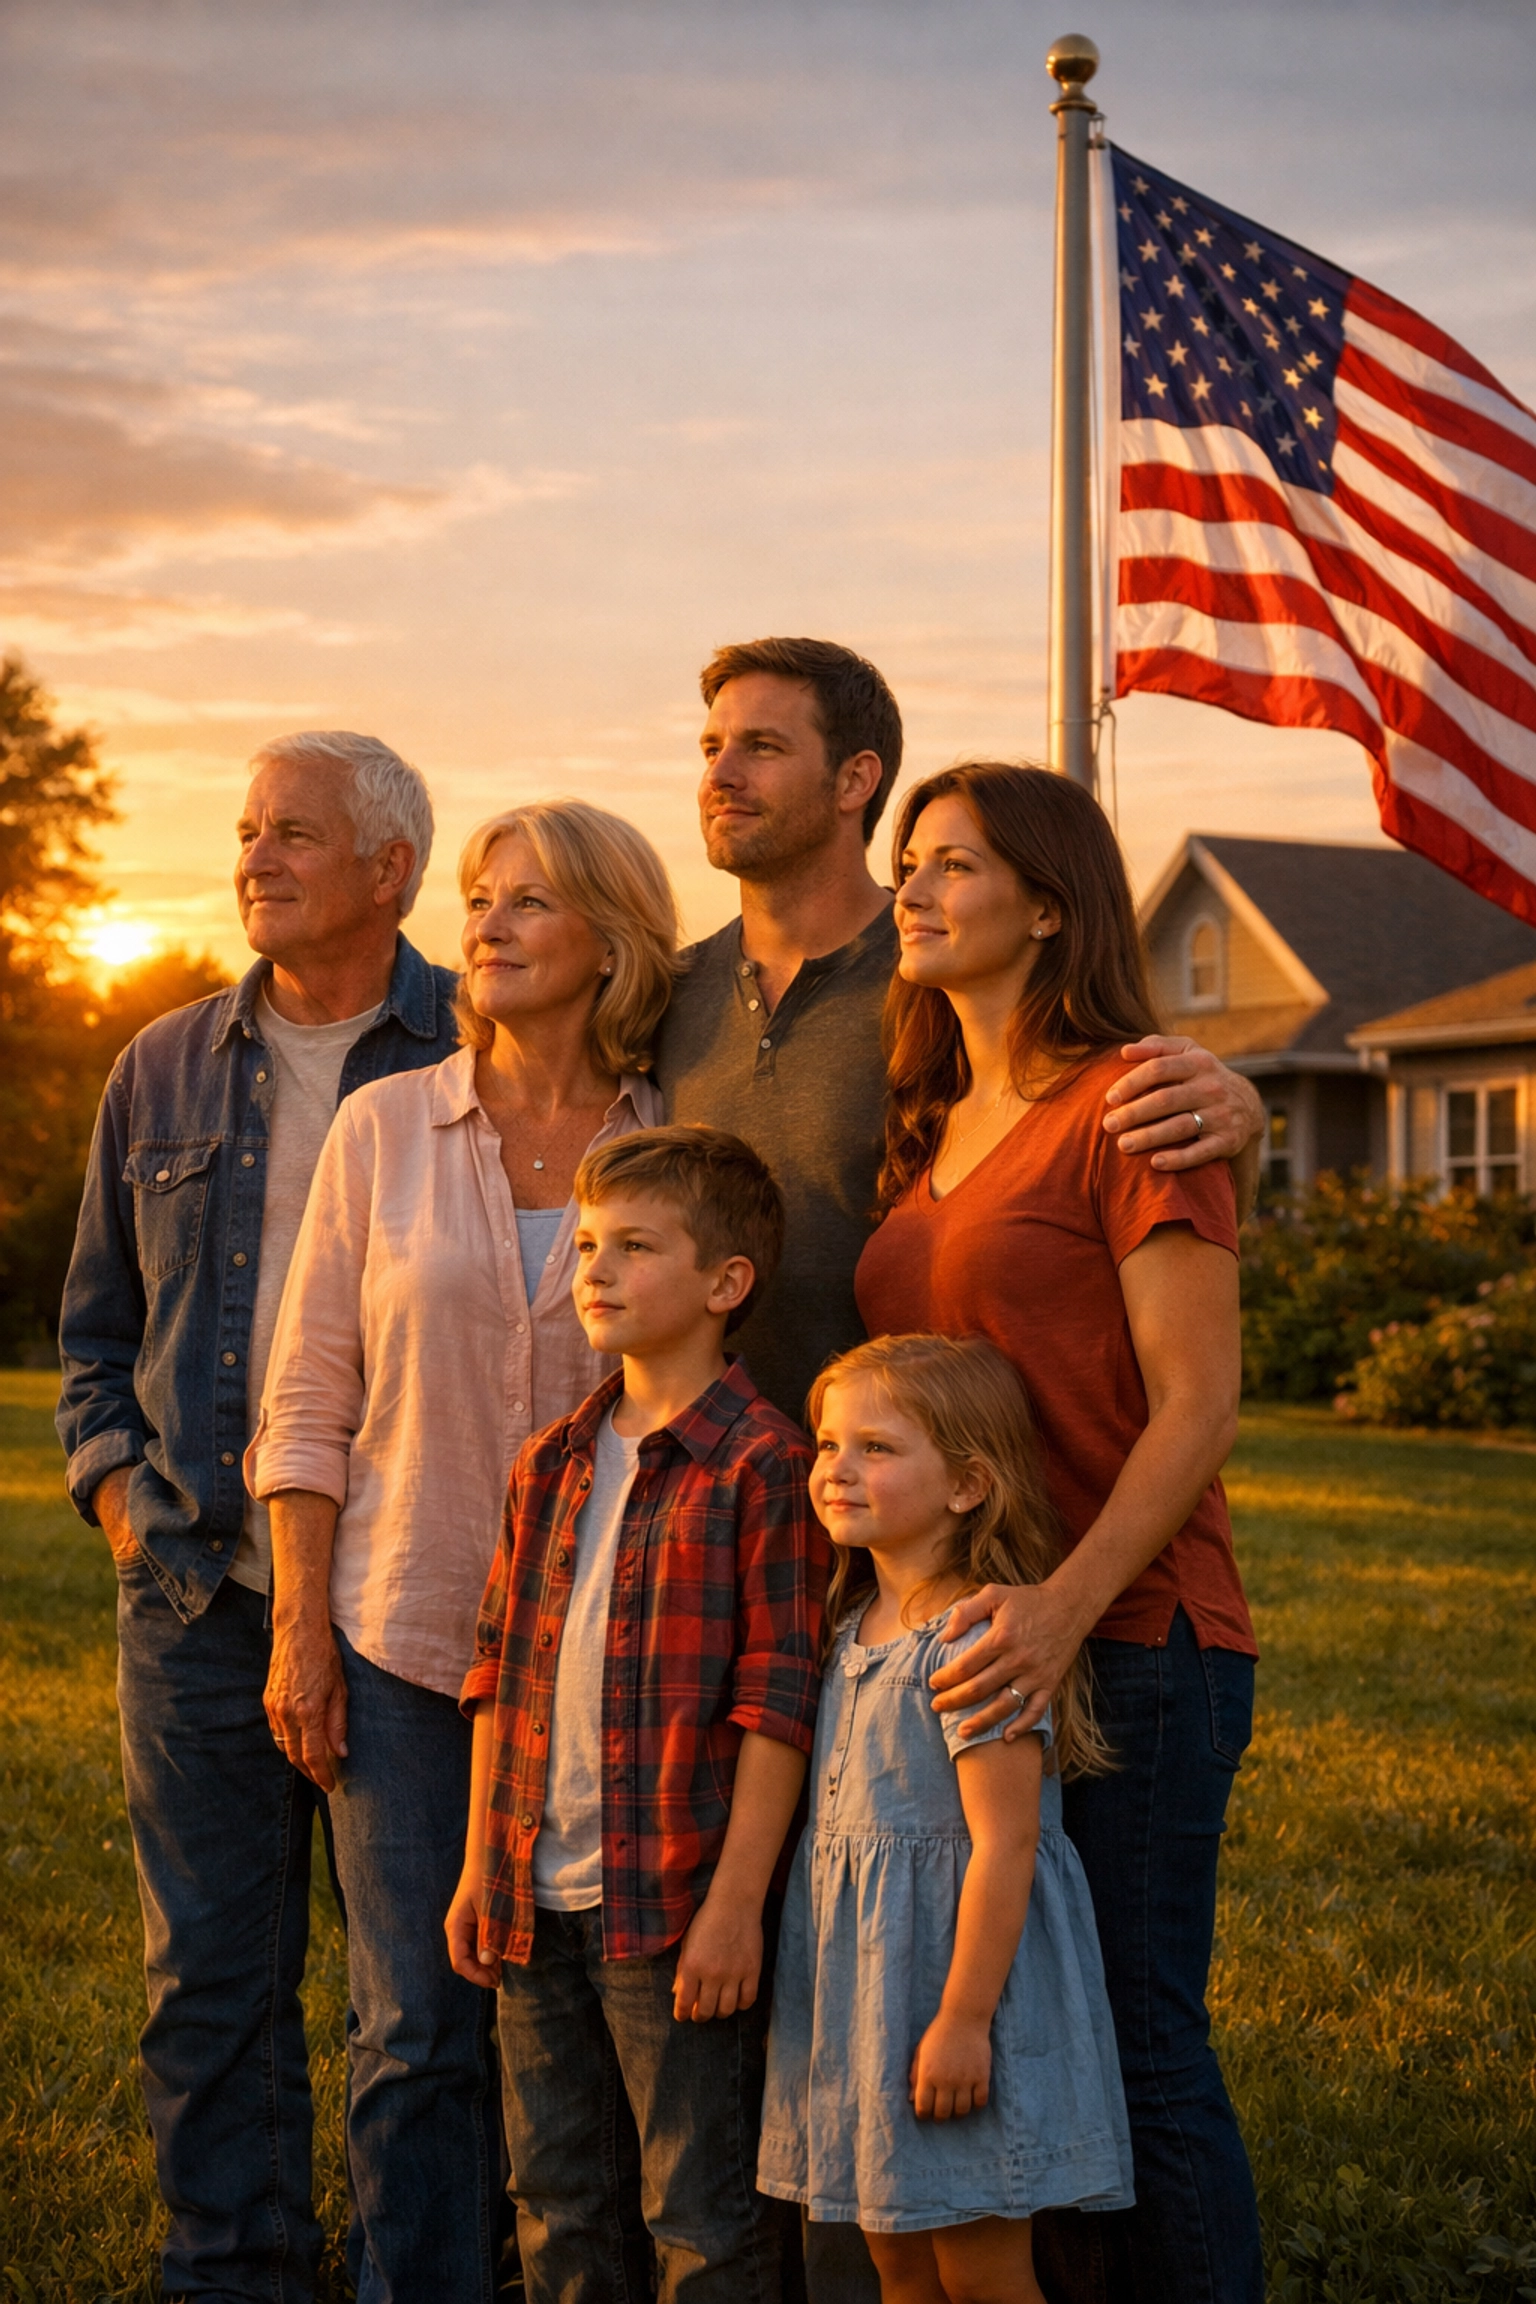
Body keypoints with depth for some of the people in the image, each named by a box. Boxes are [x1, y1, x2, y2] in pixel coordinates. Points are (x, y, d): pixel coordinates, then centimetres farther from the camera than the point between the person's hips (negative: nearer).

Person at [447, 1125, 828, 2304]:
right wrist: (480, 1865, 12)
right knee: (556, 2198, 17)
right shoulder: (552, 1464, 10)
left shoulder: (760, 1464, -11)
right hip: (540, 1896, 7)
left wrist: (736, 1900, -16)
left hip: (675, 1903, -7)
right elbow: (499, 1674, 14)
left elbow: (775, 1702, -13)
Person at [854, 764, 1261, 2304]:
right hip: (962, 1651, 8)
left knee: (1136, 2049, -2)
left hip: (1125, 1643, -8)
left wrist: (1067, 1603, -24)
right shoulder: (934, 1129, 16)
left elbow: (1196, 1405, -14)